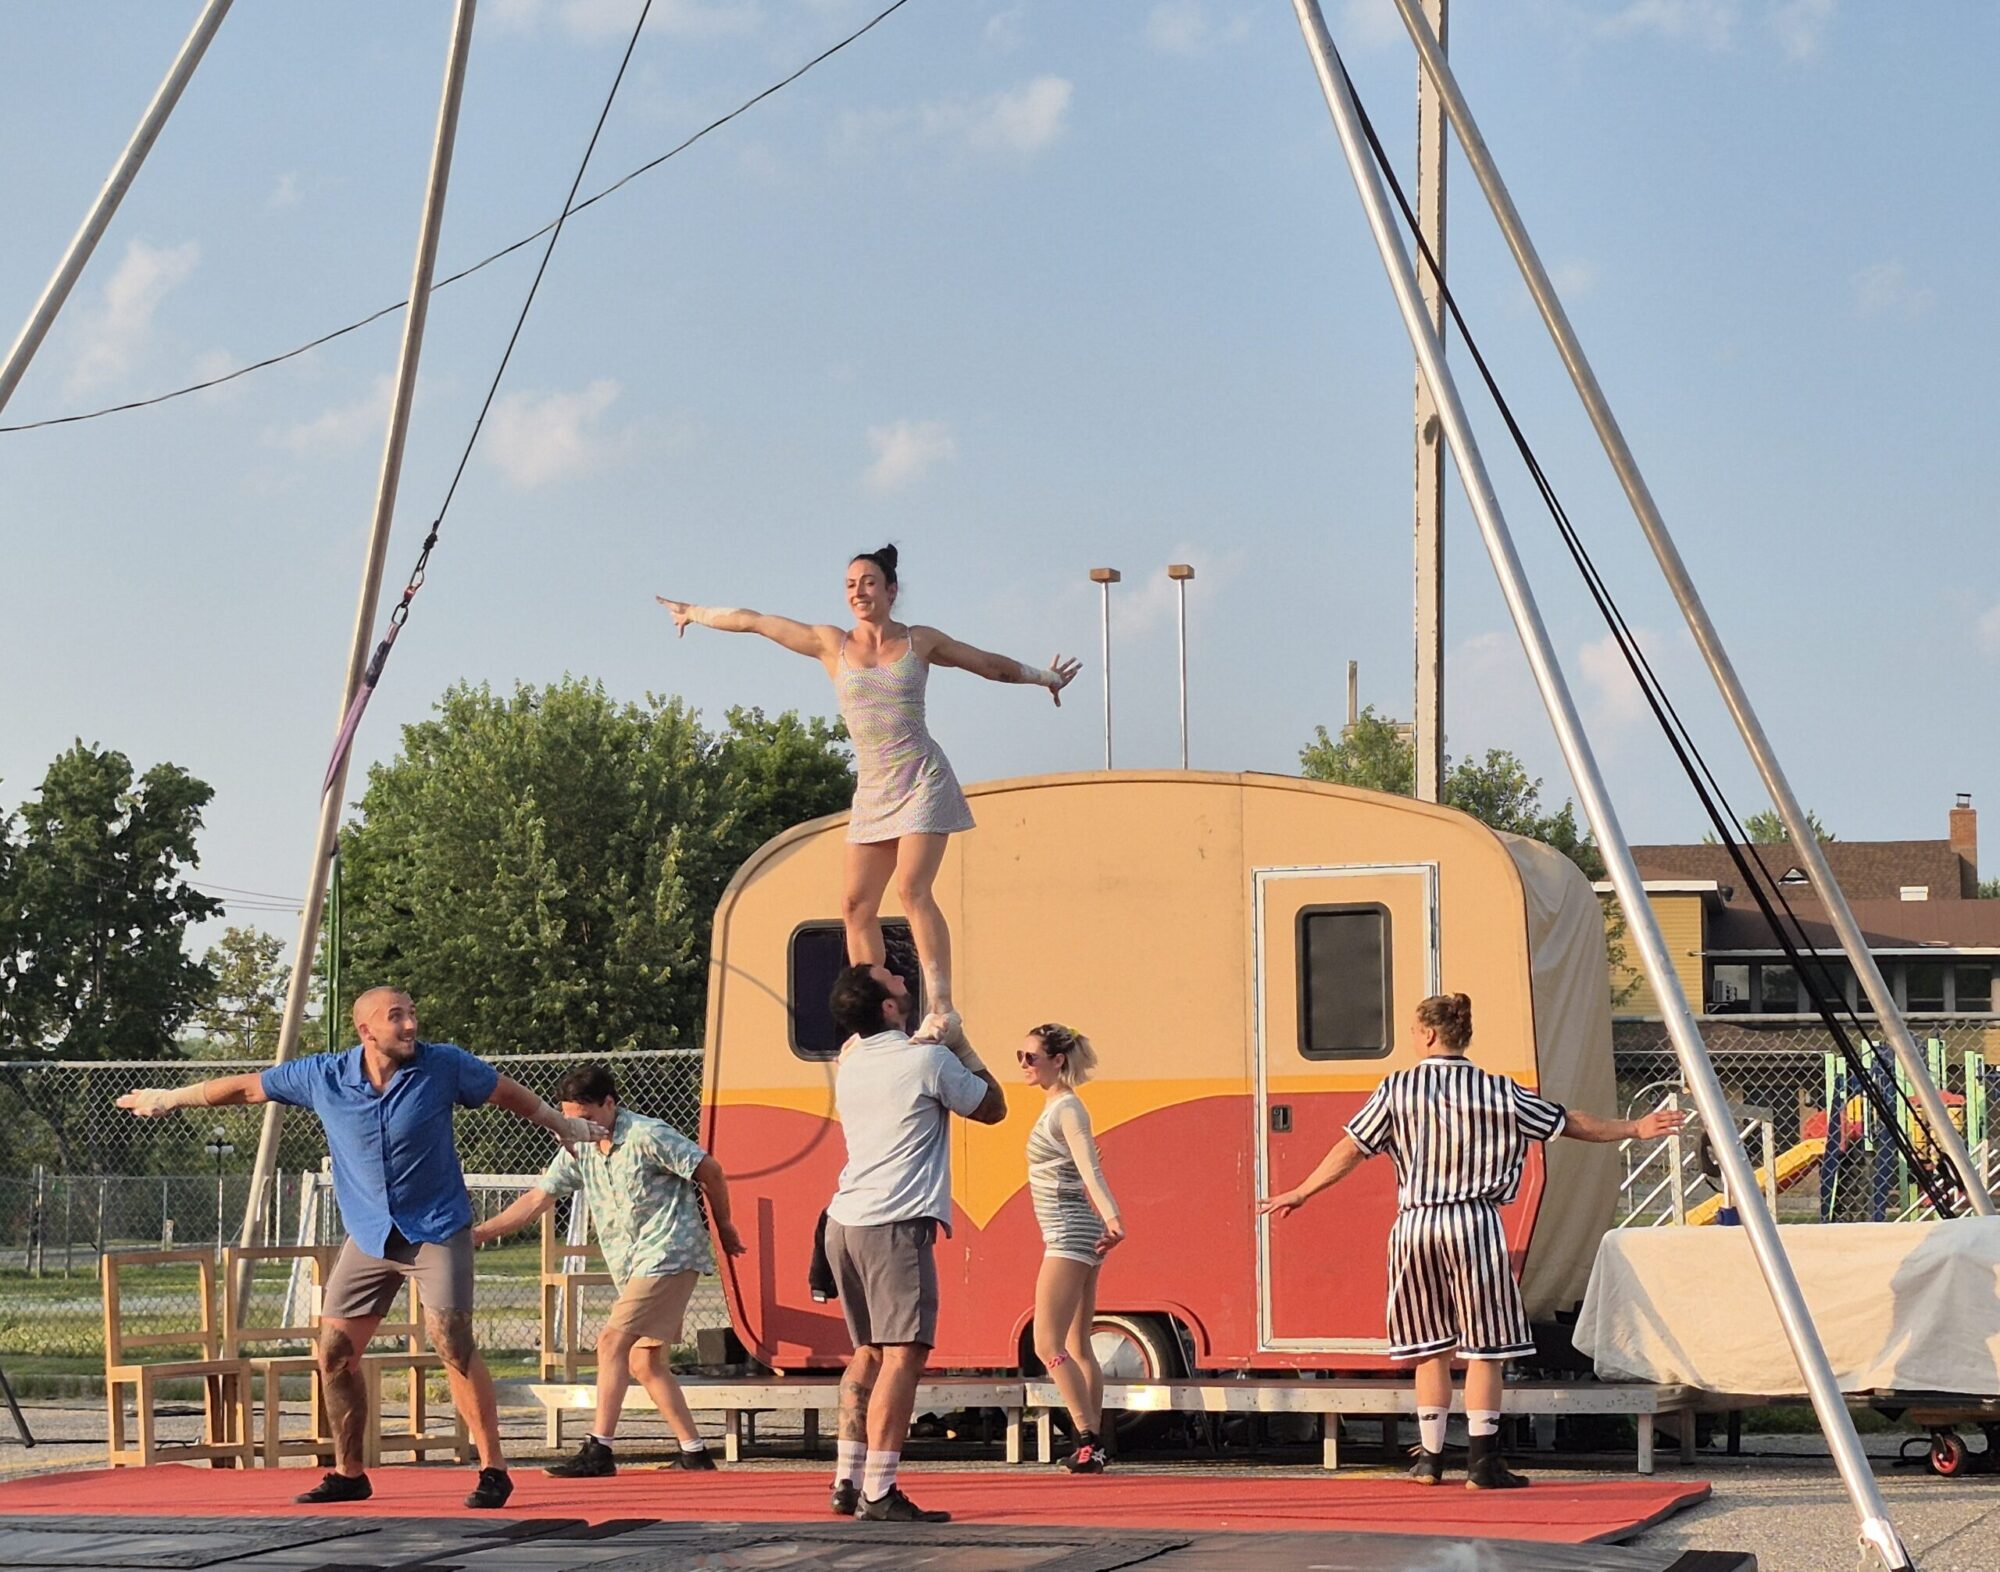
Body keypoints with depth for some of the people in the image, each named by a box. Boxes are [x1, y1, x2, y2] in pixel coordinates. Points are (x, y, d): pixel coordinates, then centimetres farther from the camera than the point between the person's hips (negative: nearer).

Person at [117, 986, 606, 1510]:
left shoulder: (444, 1066, -10)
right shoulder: (322, 1077, -5)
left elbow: (509, 1093, 7)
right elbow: (245, 1087, 7)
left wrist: (563, 1125, 16)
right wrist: (168, 1098, 16)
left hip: (436, 1230, -4)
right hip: (368, 1236, 4)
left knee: (453, 1344, -16)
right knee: (335, 1354, 2)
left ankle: (494, 1470, -9)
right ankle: (348, 1474, 17)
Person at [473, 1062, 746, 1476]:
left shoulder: (646, 1136, -12)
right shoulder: (579, 1150, 9)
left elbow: (709, 1170, -6)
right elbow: (538, 1198, 9)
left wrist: (723, 1226, 4)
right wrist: (479, 1233, 0)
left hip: (667, 1254, -9)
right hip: (632, 1267, 9)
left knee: (612, 1342, -16)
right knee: (644, 1362, 7)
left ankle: (598, 1450, -17)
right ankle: (693, 1450, 13)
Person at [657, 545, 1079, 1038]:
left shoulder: (920, 641, 5)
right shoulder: (832, 644, 8)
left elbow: (992, 665, 20)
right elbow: (752, 621, 14)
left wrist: (1043, 677, 30)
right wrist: (695, 612, 20)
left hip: (921, 779, -4)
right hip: (872, 789, 4)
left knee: (912, 889, -20)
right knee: (856, 905, -3)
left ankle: (941, 1008, -23)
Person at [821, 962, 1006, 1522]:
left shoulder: (850, 1064, 13)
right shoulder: (929, 1061, -7)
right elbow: (993, 1108, 6)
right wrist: (962, 1046, 16)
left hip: (845, 1222, 8)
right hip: (896, 1224, -8)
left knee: (869, 1352, 18)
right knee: (903, 1355, -10)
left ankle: (847, 1480, 18)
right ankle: (878, 1493, -18)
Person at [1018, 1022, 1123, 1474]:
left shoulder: (1067, 1110, -14)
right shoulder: (1055, 1107, 14)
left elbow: (1090, 1169, -29)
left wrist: (1111, 1218, -43)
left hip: (1070, 1235, -10)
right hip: (1070, 1237, 10)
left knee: (1048, 1344, -12)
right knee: (1077, 1347, 12)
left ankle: (1088, 1440, -12)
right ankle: (1091, 1444, 14)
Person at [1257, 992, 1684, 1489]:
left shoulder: (1397, 1089, 1)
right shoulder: (1498, 1092, 1)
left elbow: (1350, 1150, 3)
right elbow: (1569, 1122, 7)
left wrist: (1299, 1195, 14)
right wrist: (1633, 1129, 20)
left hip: (1414, 1225, 2)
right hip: (1475, 1223, -2)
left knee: (1431, 1347, 12)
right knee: (1484, 1346, 2)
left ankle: (1430, 1457, 15)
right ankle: (1482, 1460, -3)